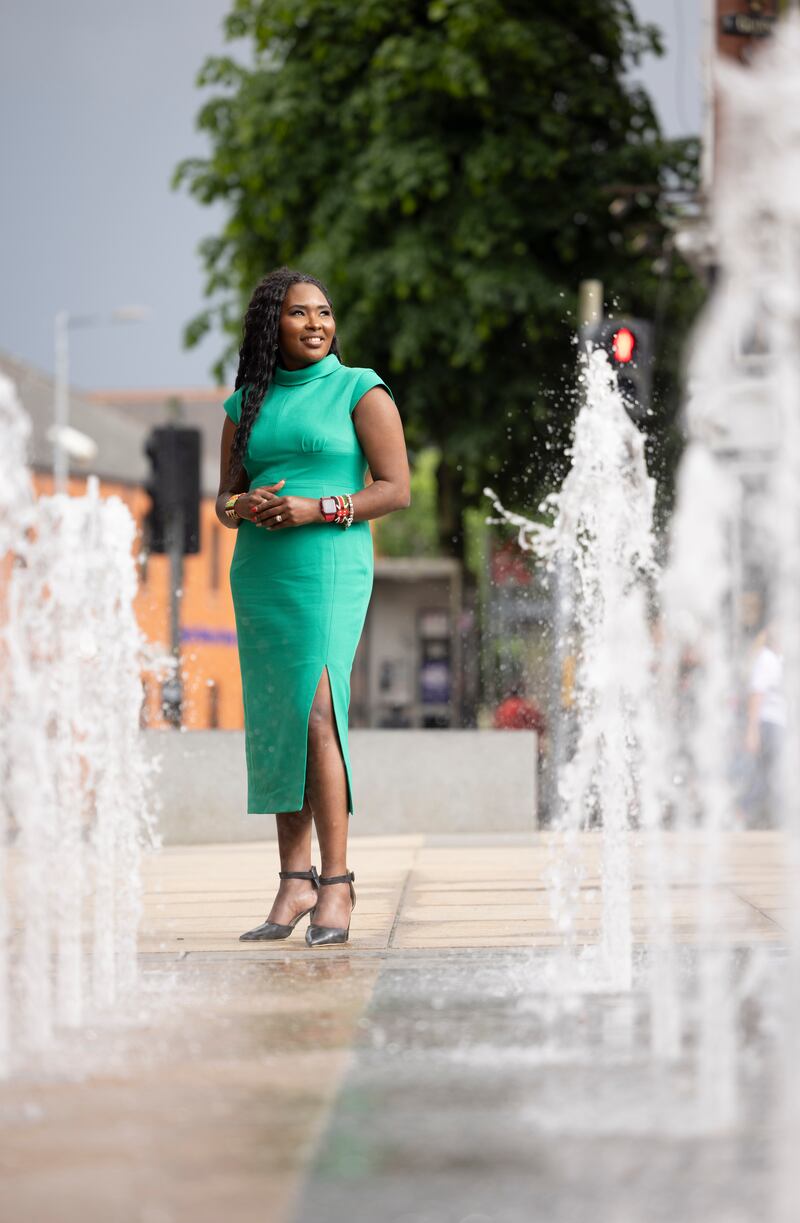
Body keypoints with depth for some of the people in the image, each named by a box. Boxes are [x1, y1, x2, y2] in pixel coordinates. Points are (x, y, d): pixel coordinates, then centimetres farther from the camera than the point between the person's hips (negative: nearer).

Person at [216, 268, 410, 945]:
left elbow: (397, 489, -3)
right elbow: (224, 499, 18)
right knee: (274, 721, 2)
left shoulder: (361, 390, 2)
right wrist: (245, 506, -5)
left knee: (314, 713, -16)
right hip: (258, 576, 5)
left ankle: (336, 881, -14)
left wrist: (316, 509, -14)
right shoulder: (247, 404, 15)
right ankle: (295, 882, 6)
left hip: (329, 567, -5)